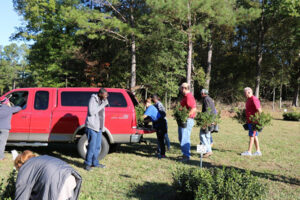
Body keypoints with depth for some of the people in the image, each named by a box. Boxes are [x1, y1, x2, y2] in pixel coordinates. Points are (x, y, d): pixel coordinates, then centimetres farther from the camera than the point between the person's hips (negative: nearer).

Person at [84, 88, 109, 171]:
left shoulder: (102, 101, 13)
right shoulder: (93, 99, -11)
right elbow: (92, 112, -21)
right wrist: (102, 105, -21)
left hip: (99, 127, 8)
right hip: (92, 127, -8)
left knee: (97, 147, 12)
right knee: (92, 146, -7)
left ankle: (95, 162, 22)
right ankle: (87, 163, 4)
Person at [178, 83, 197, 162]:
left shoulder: (189, 96, -15)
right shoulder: (185, 96, 18)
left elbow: (193, 109, -23)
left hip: (187, 120, -11)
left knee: (185, 138, -8)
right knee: (181, 138, 16)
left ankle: (186, 156, -1)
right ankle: (185, 154, 26)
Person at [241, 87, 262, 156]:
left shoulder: (254, 99, -15)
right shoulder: (248, 99, 15)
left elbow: (259, 110, -21)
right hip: (250, 121, 9)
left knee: (251, 136, -4)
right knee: (254, 136, 11)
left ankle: (249, 151, 1)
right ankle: (258, 151, 16)